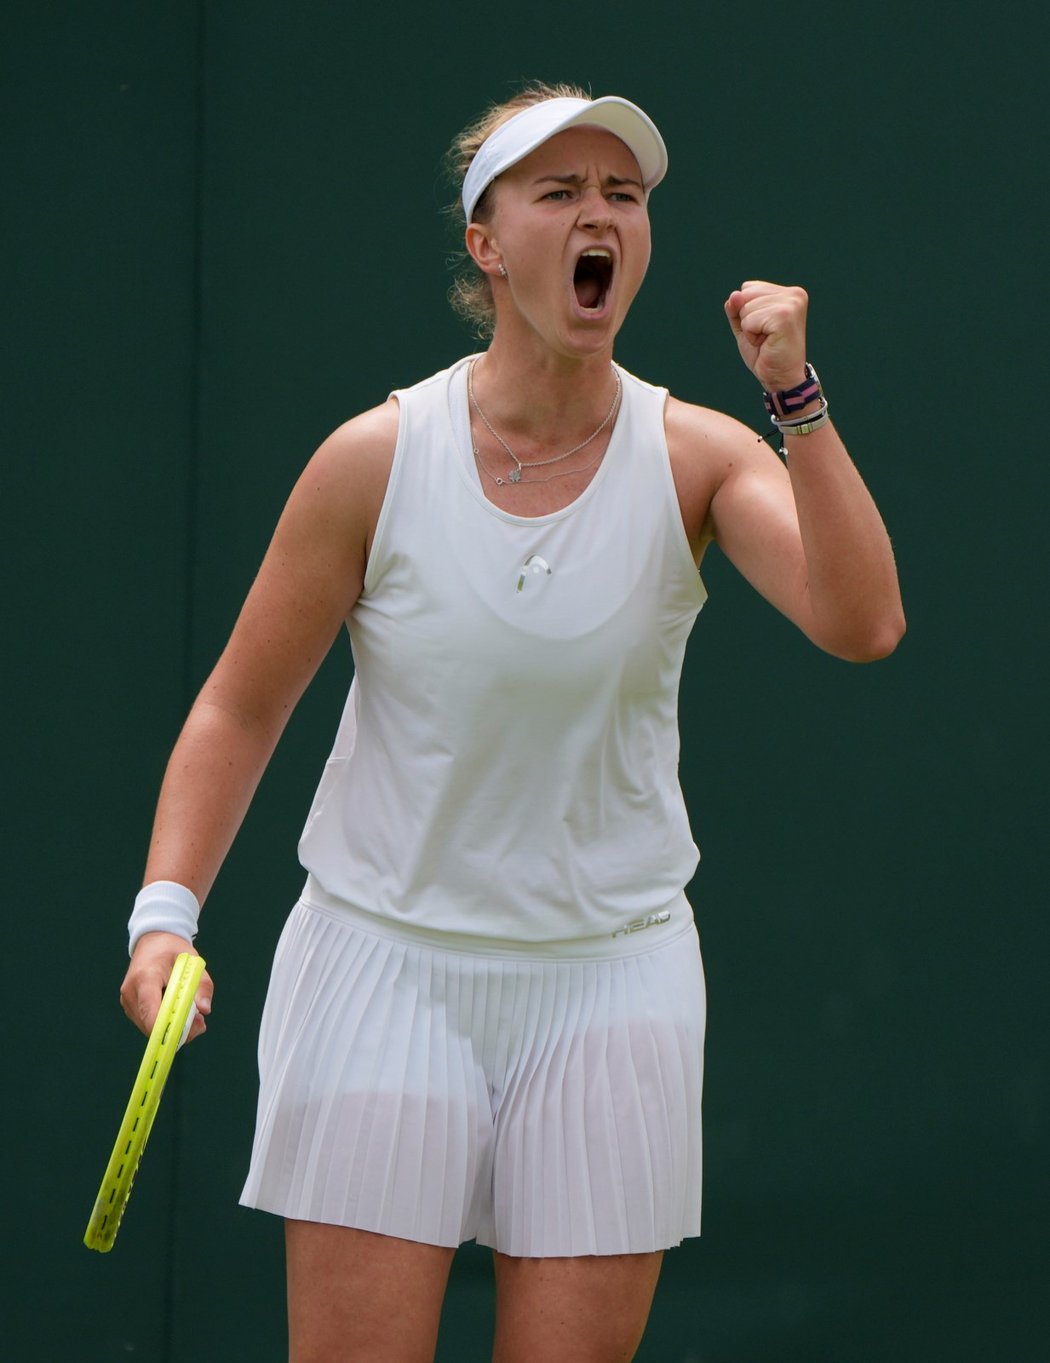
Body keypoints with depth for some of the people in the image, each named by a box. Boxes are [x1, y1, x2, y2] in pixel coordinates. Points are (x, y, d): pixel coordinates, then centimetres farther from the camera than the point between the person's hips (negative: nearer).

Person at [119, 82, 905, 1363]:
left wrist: (795, 395, -24)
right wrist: (166, 910, -11)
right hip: (384, 964, -1)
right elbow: (239, 706, 1)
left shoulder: (695, 456, -3)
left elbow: (862, 624, -19)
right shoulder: (376, 459, -5)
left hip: (611, 979, 1)